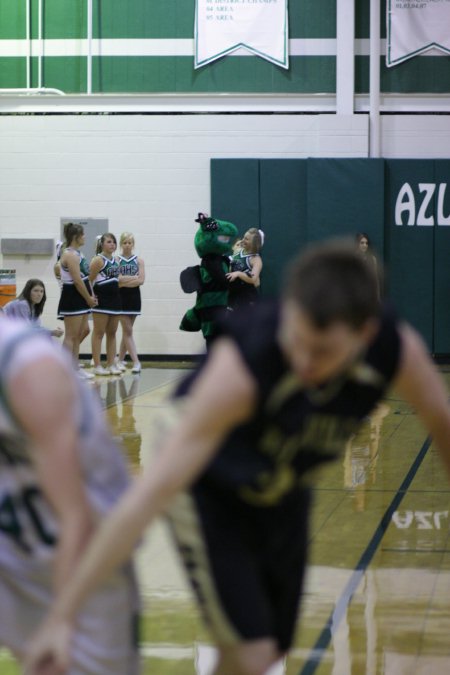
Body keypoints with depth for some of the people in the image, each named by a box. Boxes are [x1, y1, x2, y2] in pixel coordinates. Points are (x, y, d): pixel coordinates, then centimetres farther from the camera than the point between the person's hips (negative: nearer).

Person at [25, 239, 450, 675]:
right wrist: (63, 614, -44)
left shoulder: (398, 349, -30)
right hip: (207, 488, -5)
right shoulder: (241, 367, -42)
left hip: (286, 490, 5)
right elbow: (152, 492, -44)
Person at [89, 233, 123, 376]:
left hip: (114, 298, 8)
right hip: (101, 299, -8)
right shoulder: (98, 260, -9)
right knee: (99, 333, -3)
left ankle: (111, 364, 14)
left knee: (112, 333, 10)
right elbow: (89, 280, -13)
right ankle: (97, 365, 0)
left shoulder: (116, 261, 14)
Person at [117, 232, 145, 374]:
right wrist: (134, 278, -12)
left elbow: (141, 281, -6)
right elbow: (116, 280, -12)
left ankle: (120, 360, 20)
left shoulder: (139, 261, 6)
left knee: (126, 330, 9)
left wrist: (124, 281, -12)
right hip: (121, 297, -2)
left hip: (134, 297, 2)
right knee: (127, 331, -6)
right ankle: (136, 362, -10)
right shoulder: (116, 261, 0)